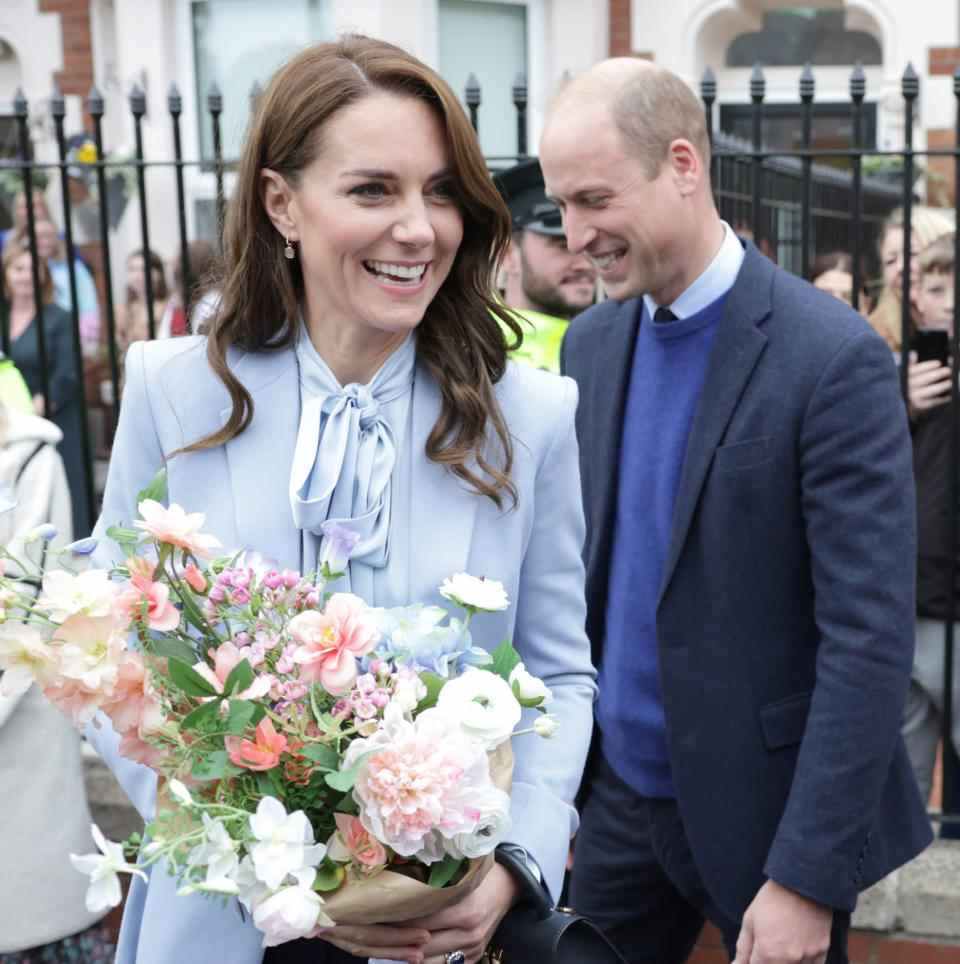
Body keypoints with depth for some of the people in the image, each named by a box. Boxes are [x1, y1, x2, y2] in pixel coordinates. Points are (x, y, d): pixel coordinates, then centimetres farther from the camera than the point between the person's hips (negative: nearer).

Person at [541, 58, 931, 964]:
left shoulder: (833, 359, -18)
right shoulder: (590, 343, 2)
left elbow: (870, 640, -19)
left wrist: (808, 875, -20)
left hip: (766, 809, -5)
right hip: (618, 790, 5)